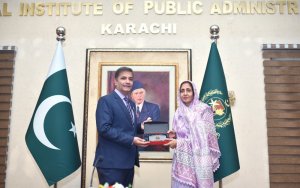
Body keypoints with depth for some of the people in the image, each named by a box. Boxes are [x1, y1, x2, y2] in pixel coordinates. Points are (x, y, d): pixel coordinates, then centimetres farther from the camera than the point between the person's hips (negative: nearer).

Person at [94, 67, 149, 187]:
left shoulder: (131, 104, 17)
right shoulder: (106, 101, -8)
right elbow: (104, 128, -19)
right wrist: (131, 140, -22)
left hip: (128, 161, 8)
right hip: (111, 162, -8)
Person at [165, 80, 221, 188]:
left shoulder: (203, 110, -7)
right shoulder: (179, 113, 10)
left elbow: (204, 137, -12)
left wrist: (179, 143, -14)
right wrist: (174, 135, -3)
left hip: (197, 158, -5)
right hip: (182, 160, 5)